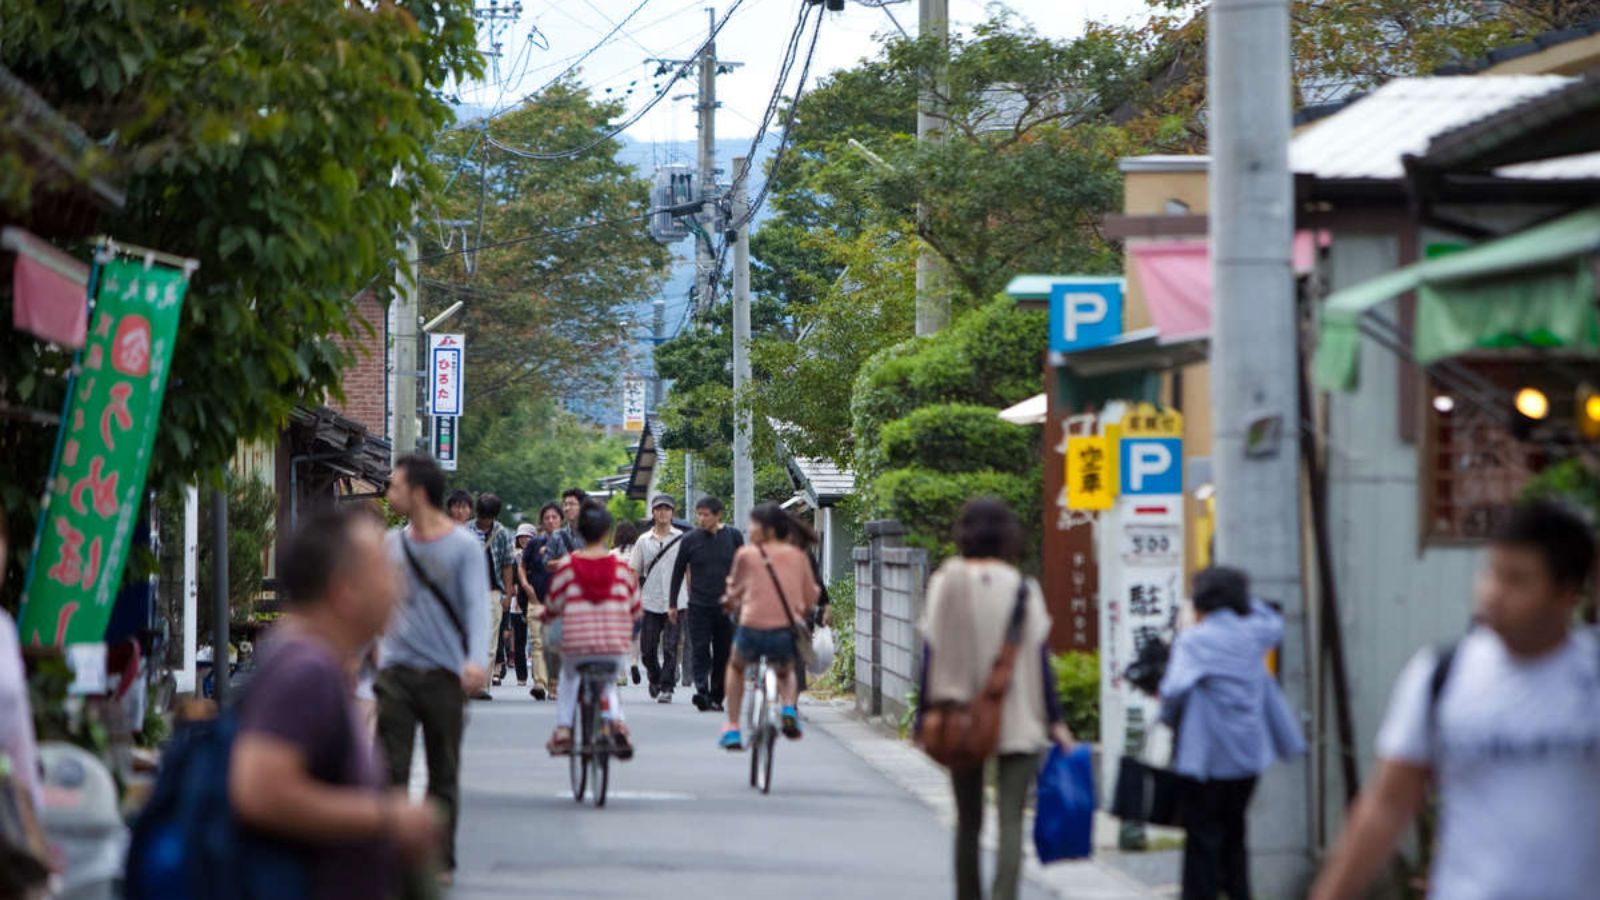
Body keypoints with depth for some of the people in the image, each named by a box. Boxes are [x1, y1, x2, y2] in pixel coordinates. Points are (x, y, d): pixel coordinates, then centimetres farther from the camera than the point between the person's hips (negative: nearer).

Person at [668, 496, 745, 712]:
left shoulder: (733, 537, 3)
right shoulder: (691, 540, 1)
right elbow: (678, 573, 8)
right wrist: (672, 604, 6)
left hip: (726, 607, 1)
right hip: (699, 607, -1)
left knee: (723, 655, 5)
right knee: (700, 652, -12)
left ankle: (716, 698, 14)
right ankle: (702, 693, -22)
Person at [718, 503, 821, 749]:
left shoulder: (746, 554, 2)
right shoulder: (799, 557, 9)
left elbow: (733, 594, 13)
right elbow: (811, 599, 13)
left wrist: (732, 604, 35)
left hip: (753, 629, -2)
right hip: (788, 634, 2)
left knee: (736, 667, 32)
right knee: (785, 673, 34)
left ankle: (732, 728, 25)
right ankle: (790, 708, 2)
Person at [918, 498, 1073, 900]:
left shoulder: (945, 584, -2)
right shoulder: (1022, 589, -6)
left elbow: (931, 654, -1)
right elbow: (1039, 657, -4)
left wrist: (925, 716, 6)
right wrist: (1054, 720, 3)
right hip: (1016, 723, -2)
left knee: (968, 822, 16)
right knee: (1010, 822, -5)